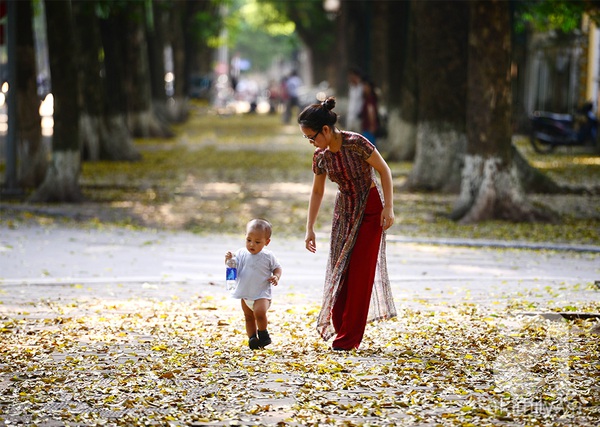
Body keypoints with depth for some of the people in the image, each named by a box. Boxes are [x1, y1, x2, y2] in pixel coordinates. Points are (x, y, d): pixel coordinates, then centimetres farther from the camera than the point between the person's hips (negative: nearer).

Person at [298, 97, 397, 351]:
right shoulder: (320, 155, -4)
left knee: (360, 271, -6)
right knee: (339, 269, 3)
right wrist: (310, 229, 6)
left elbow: (384, 170, -13)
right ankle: (340, 326, 13)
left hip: (370, 209, -6)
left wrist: (388, 207, -17)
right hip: (344, 210, 6)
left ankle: (350, 337, -3)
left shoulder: (356, 144, -23)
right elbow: (317, 192, 7)